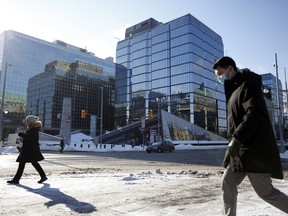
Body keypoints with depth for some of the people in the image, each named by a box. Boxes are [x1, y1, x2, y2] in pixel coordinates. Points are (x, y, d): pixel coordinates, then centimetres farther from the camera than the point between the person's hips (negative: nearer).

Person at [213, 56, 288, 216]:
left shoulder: (248, 84, -10)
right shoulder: (235, 89, 19)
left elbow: (255, 114, -25)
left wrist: (236, 138, -29)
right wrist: (234, 140, 12)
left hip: (254, 149, -9)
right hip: (241, 148, 9)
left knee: (265, 191, 0)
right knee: (228, 183, 4)